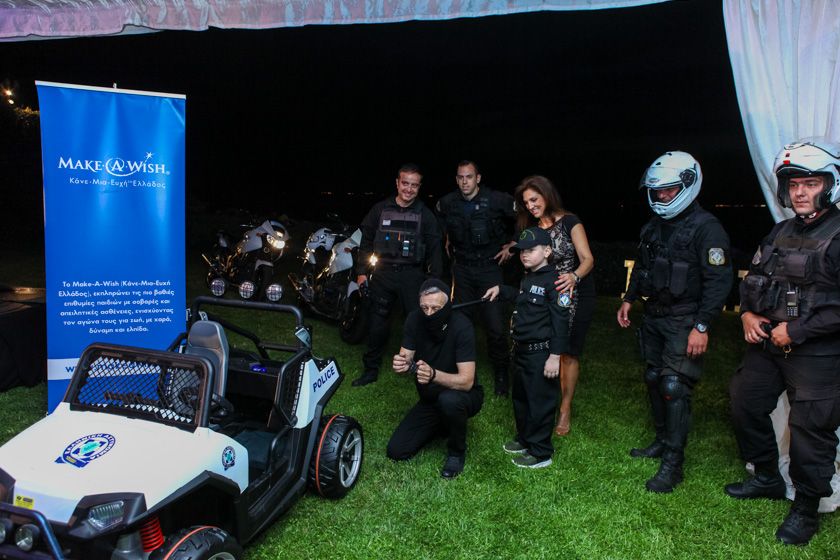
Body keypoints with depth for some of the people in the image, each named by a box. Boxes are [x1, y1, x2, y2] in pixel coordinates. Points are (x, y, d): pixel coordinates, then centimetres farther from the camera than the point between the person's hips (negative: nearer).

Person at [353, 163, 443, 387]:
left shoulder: (426, 215, 3)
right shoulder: (380, 210, 6)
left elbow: (434, 249, 5)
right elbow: (366, 242, 12)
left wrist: (435, 280, 0)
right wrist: (363, 271, 8)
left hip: (412, 275, -1)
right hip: (382, 274, 2)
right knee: (378, 323, 8)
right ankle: (371, 370, 22)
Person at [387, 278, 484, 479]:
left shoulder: (461, 326, -26)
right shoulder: (415, 319, -12)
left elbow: (466, 381, -31)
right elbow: (406, 360, -9)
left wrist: (433, 375, -48)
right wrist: (402, 364, -35)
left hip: (463, 395, -5)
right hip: (429, 400, 5)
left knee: (449, 400, -40)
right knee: (396, 451, -5)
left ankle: (457, 453, -10)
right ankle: (441, 425, 21)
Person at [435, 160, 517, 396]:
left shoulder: (498, 200, -13)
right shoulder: (447, 203, -1)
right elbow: (440, 219, 25)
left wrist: (513, 245, -2)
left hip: (490, 268, -3)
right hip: (462, 268, 4)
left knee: (495, 325, -7)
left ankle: (501, 373, 12)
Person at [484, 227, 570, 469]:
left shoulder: (553, 281, -17)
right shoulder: (528, 278, 12)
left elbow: (560, 320, -19)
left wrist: (555, 356, -20)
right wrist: (501, 290, 25)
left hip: (541, 353, -10)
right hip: (522, 350, 10)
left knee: (540, 403, 1)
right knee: (520, 398, 21)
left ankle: (540, 452, 14)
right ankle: (524, 439, 38)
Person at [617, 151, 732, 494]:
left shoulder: (706, 228, -14)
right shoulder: (655, 226, 10)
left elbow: (719, 281, -17)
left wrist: (702, 327, -20)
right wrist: (628, 300, 19)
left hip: (685, 321, -8)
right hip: (654, 316, 8)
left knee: (674, 386, -9)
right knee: (654, 379, 13)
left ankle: (673, 463, 1)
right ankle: (663, 441, 30)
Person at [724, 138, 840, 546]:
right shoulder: (781, 233, 10)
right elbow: (753, 278, 19)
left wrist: (797, 330, -20)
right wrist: (748, 313, 2)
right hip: (767, 344, 8)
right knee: (745, 404, 15)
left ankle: (805, 508, 23)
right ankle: (767, 479, 36)